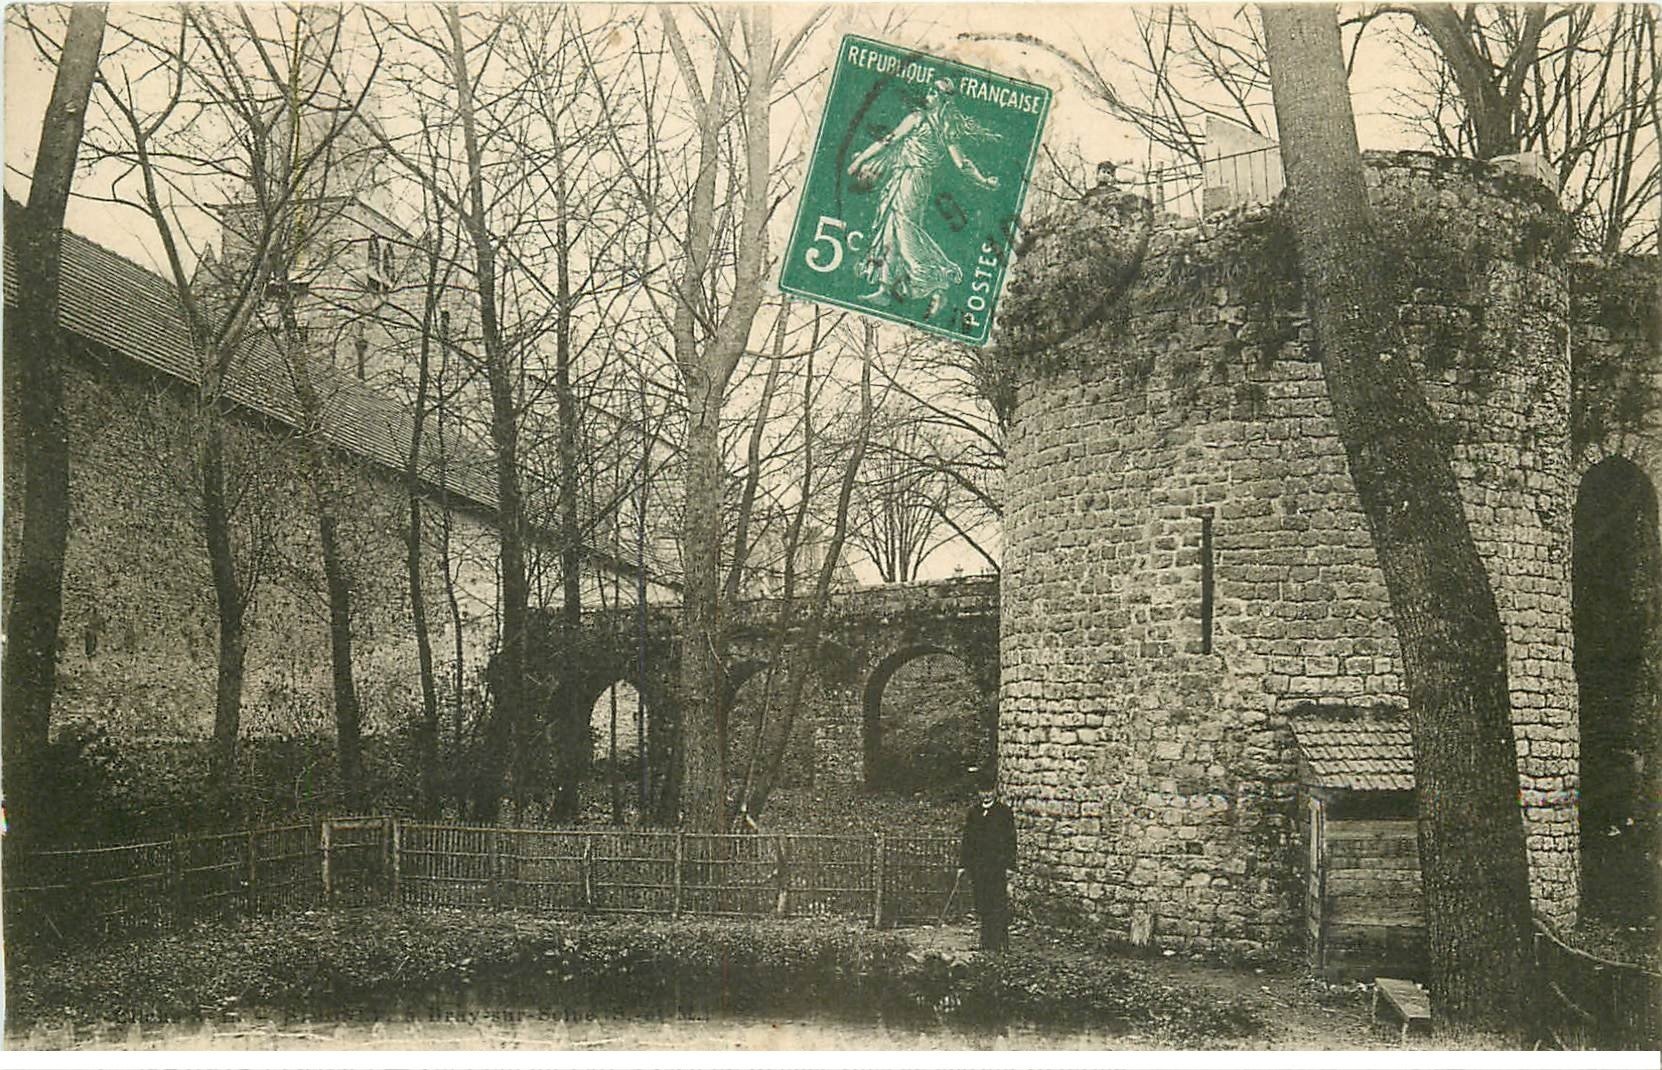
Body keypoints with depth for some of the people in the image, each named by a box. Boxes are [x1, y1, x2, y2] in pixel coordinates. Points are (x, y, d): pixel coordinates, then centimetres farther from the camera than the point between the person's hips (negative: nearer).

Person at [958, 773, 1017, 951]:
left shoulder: (1004, 811, 1)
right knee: (982, 905, 4)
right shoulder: (973, 812, 13)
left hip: (998, 865, -4)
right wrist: (962, 864, 11)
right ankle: (986, 943, 12)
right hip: (978, 865, 4)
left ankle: (997, 943, -4)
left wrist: (1009, 866, -8)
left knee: (998, 904, -7)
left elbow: (1010, 841, -2)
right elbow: (967, 839, 15)